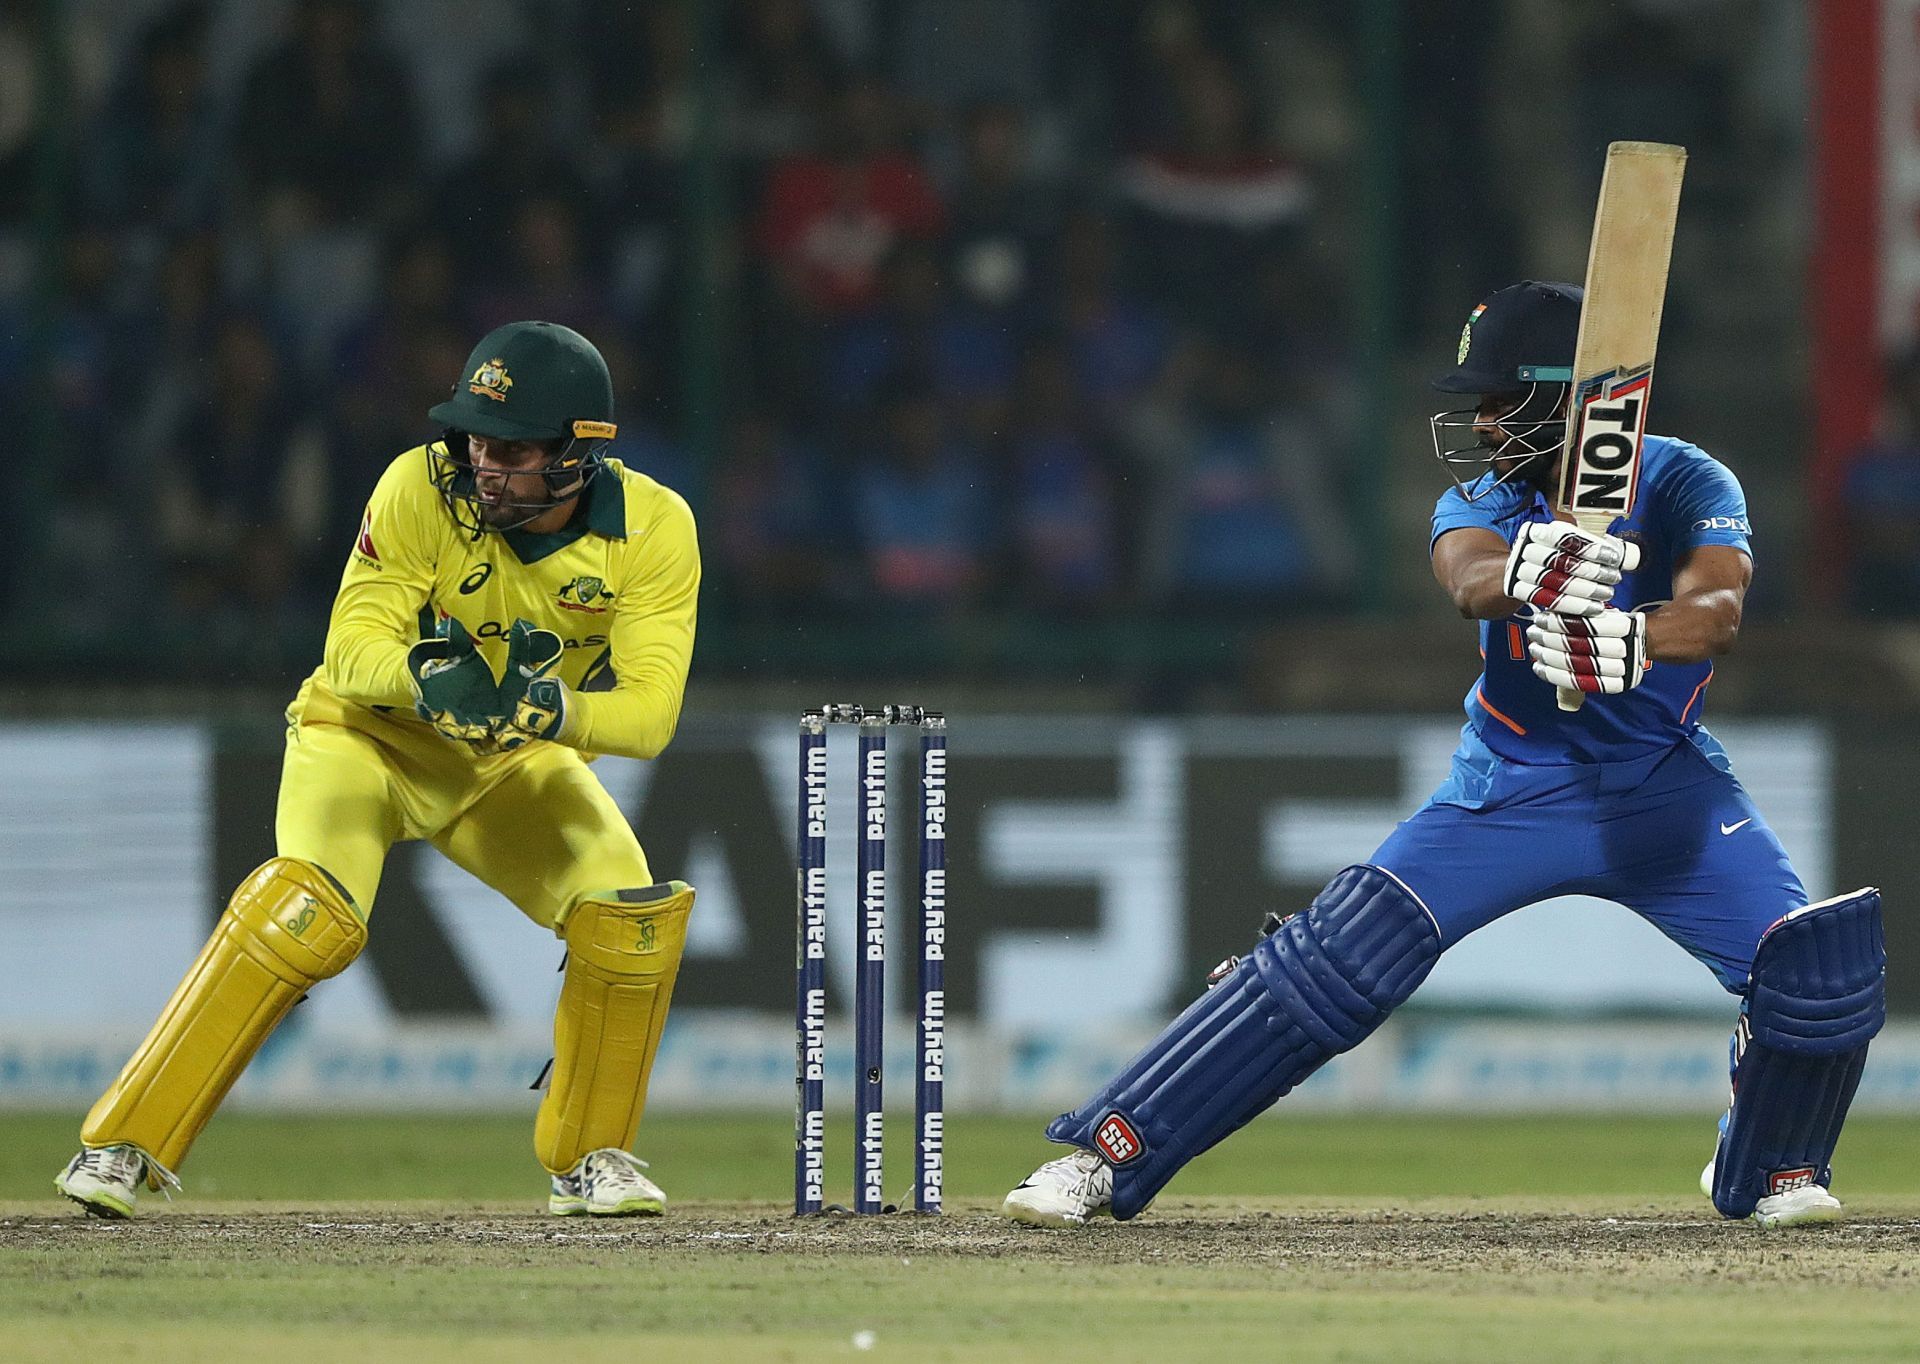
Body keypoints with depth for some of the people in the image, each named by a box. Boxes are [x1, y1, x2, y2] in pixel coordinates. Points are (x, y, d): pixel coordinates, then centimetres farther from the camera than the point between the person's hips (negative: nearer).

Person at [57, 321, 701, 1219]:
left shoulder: (652, 530, -21)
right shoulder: (422, 489, -26)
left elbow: (650, 710, -27)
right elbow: (354, 646, -26)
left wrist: (554, 708, -47)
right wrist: (420, 674, -48)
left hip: (517, 765, 3)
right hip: (368, 734, -3)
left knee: (631, 913, -17)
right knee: (308, 910, -28)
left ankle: (589, 1159, 8)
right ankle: (124, 1146, -24)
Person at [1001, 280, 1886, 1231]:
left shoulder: (1681, 483, -12)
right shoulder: (1484, 497, -7)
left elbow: (1717, 610, -31)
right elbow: (1467, 579, -31)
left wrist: (1629, 642, -54)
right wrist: (1530, 569, -56)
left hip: (1663, 792, 0)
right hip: (1510, 787, 1)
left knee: (1818, 971, -18)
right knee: (1340, 957, -15)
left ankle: (1771, 1170, 12)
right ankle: (1105, 1155, -11)